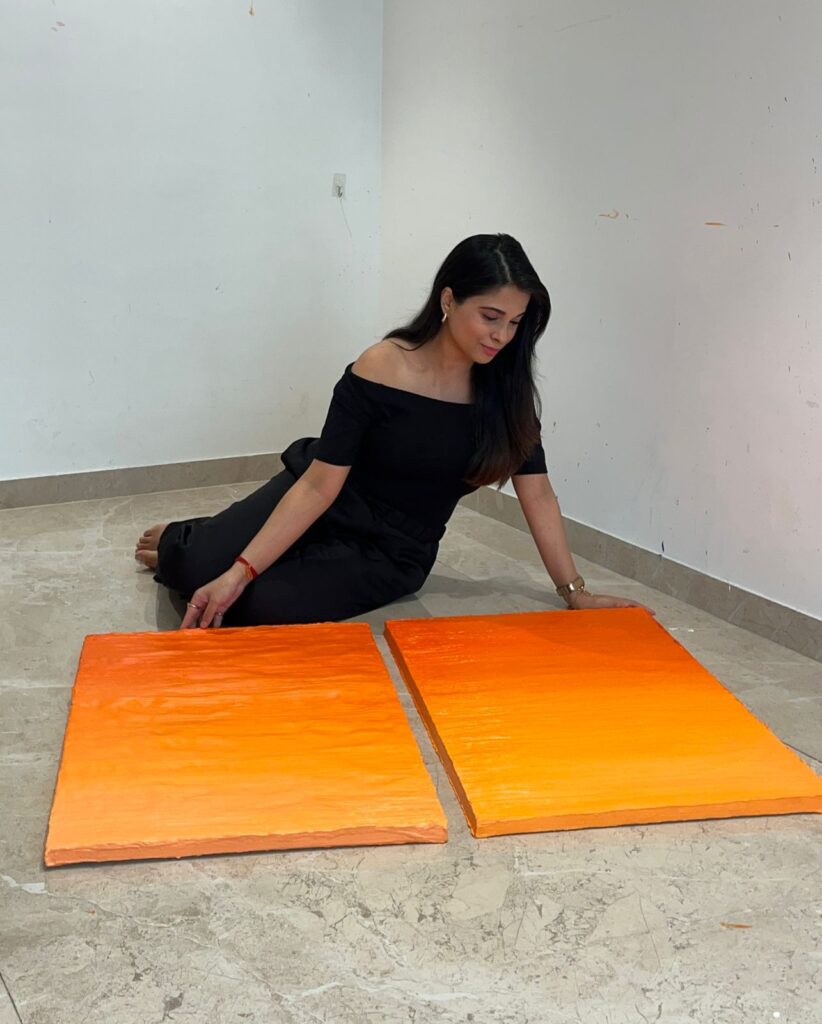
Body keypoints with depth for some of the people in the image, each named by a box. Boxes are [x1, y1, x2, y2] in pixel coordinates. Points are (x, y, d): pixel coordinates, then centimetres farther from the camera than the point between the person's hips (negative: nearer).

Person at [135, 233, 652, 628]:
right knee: (201, 568, -21)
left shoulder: (506, 388, -10)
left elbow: (537, 493, -5)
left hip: (392, 554, 1)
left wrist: (575, 590, -9)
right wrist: (240, 571, -29)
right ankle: (178, 541, 19)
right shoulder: (379, 370, -20)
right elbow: (320, 484, -21)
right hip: (322, 504, -1)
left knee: (265, 606, -25)